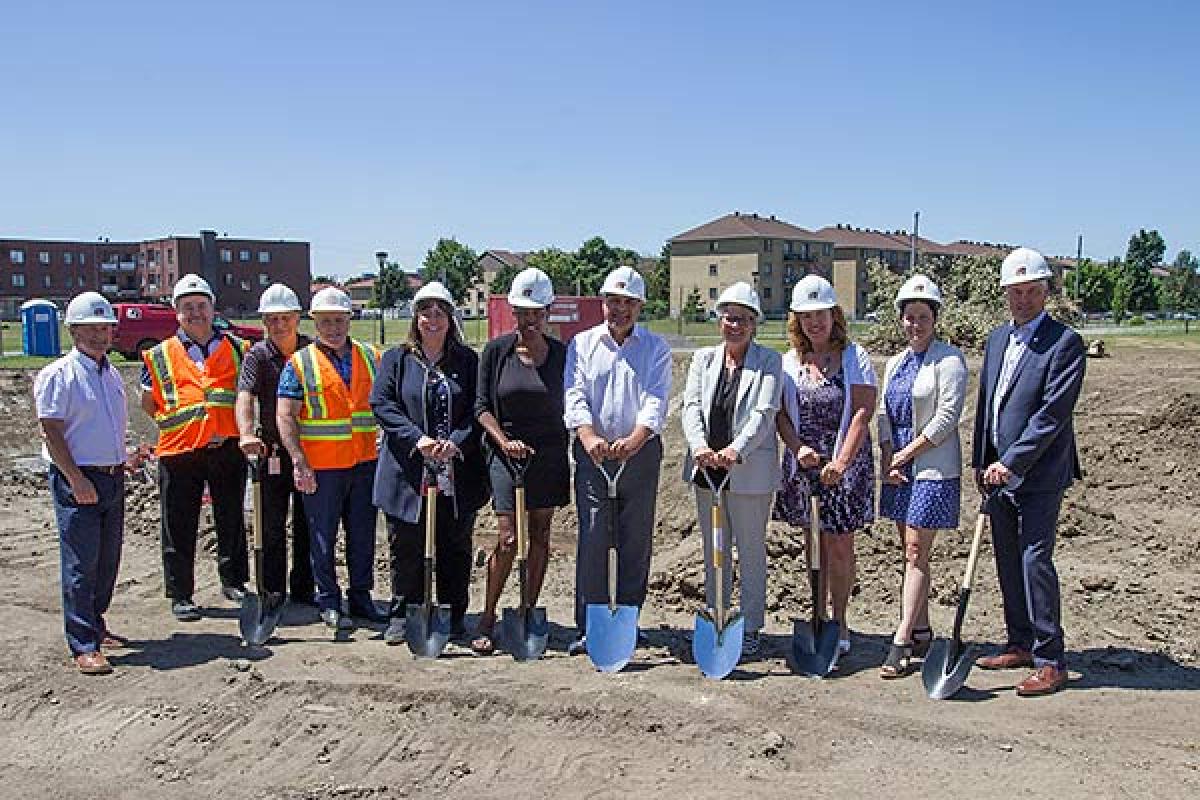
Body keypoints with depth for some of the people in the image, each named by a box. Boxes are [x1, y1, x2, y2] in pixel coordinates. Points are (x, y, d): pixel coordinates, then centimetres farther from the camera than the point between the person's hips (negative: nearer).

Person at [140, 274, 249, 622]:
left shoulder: (237, 349, 8)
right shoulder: (161, 355, 4)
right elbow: (148, 404, 12)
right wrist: (179, 423, 2)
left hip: (228, 448, 1)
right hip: (179, 451, -1)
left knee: (232, 521, 13)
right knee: (179, 527, 5)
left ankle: (233, 581, 29)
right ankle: (180, 595, 17)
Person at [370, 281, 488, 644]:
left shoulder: (467, 360, 7)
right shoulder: (396, 358, 6)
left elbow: (478, 410, 0)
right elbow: (382, 403, -5)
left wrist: (455, 442, -17)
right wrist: (417, 439, -18)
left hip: (457, 473, 1)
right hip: (408, 473, 0)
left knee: (455, 547, 10)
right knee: (405, 547, 7)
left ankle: (454, 615, 24)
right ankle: (402, 615, 22)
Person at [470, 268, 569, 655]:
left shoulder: (561, 353, 3)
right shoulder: (497, 350, -1)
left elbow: (566, 405, 9)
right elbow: (482, 405, 0)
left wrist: (569, 449, 3)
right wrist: (503, 440, -13)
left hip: (549, 452, 2)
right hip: (507, 449, -2)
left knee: (540, 535, 8)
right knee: (507, 539, -8)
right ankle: (487, 618, 8)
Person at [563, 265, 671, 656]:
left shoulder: (656, 348, 6)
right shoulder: (582, 344, 8)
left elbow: (656, 402, -8)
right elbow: (574, 397, -5)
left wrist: (634, 439, -27)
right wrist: (589, 436, -25)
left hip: (641, 453, 1)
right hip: (593, 453, 0)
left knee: (636, 542, 6)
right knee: (592, 539, -4)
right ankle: (588, 627, 4)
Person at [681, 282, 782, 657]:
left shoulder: (768, 361, -2)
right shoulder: (703, 358, 8)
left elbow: (765, 412, -14)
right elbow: (691, 406, -3)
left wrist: (736, 450, -29)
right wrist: (700, 445, -22)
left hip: (750, 471, -4)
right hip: (706, 468, 4)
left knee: (751, 550, 6)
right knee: (714, 549, 14)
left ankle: (750, 628, 18)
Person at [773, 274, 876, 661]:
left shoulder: (854, 356, -4)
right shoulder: (789, 361, 6)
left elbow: (862, 413, -11)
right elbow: (781, 413, 4)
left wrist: (841, 461, -18)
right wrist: (798, 447, -13)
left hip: (845, 464, -3)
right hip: (804, 464, 3)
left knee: (839, 546, 2)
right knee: (815, 544, 12)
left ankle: (839, 622, 18)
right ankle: (818, 618, 25)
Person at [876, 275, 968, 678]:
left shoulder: (949, 359, -7)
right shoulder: (895, 362, 15)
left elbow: (947, 416, -14)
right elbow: (884, 413, 13)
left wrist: (907, 452, -11)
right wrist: (887, 458, 0)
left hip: (933, 467, -7)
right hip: (898, 467, 7)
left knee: (916, 553, -7)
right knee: (912, 553, 11)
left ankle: (902, 641, -4)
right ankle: (921, 632, 21)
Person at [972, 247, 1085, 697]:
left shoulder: (1064, 343, -11)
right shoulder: (997, 339, 13)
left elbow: (1052, 413, -18)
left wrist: (1010, 464, -19)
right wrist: (981, 461, 13)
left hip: (1039, 474, -7)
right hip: (999, 471, 7)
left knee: (1035, 561, -7)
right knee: (1008, 561, 14)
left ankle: (1050, 661, 3)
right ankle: (1020, 644, 27)